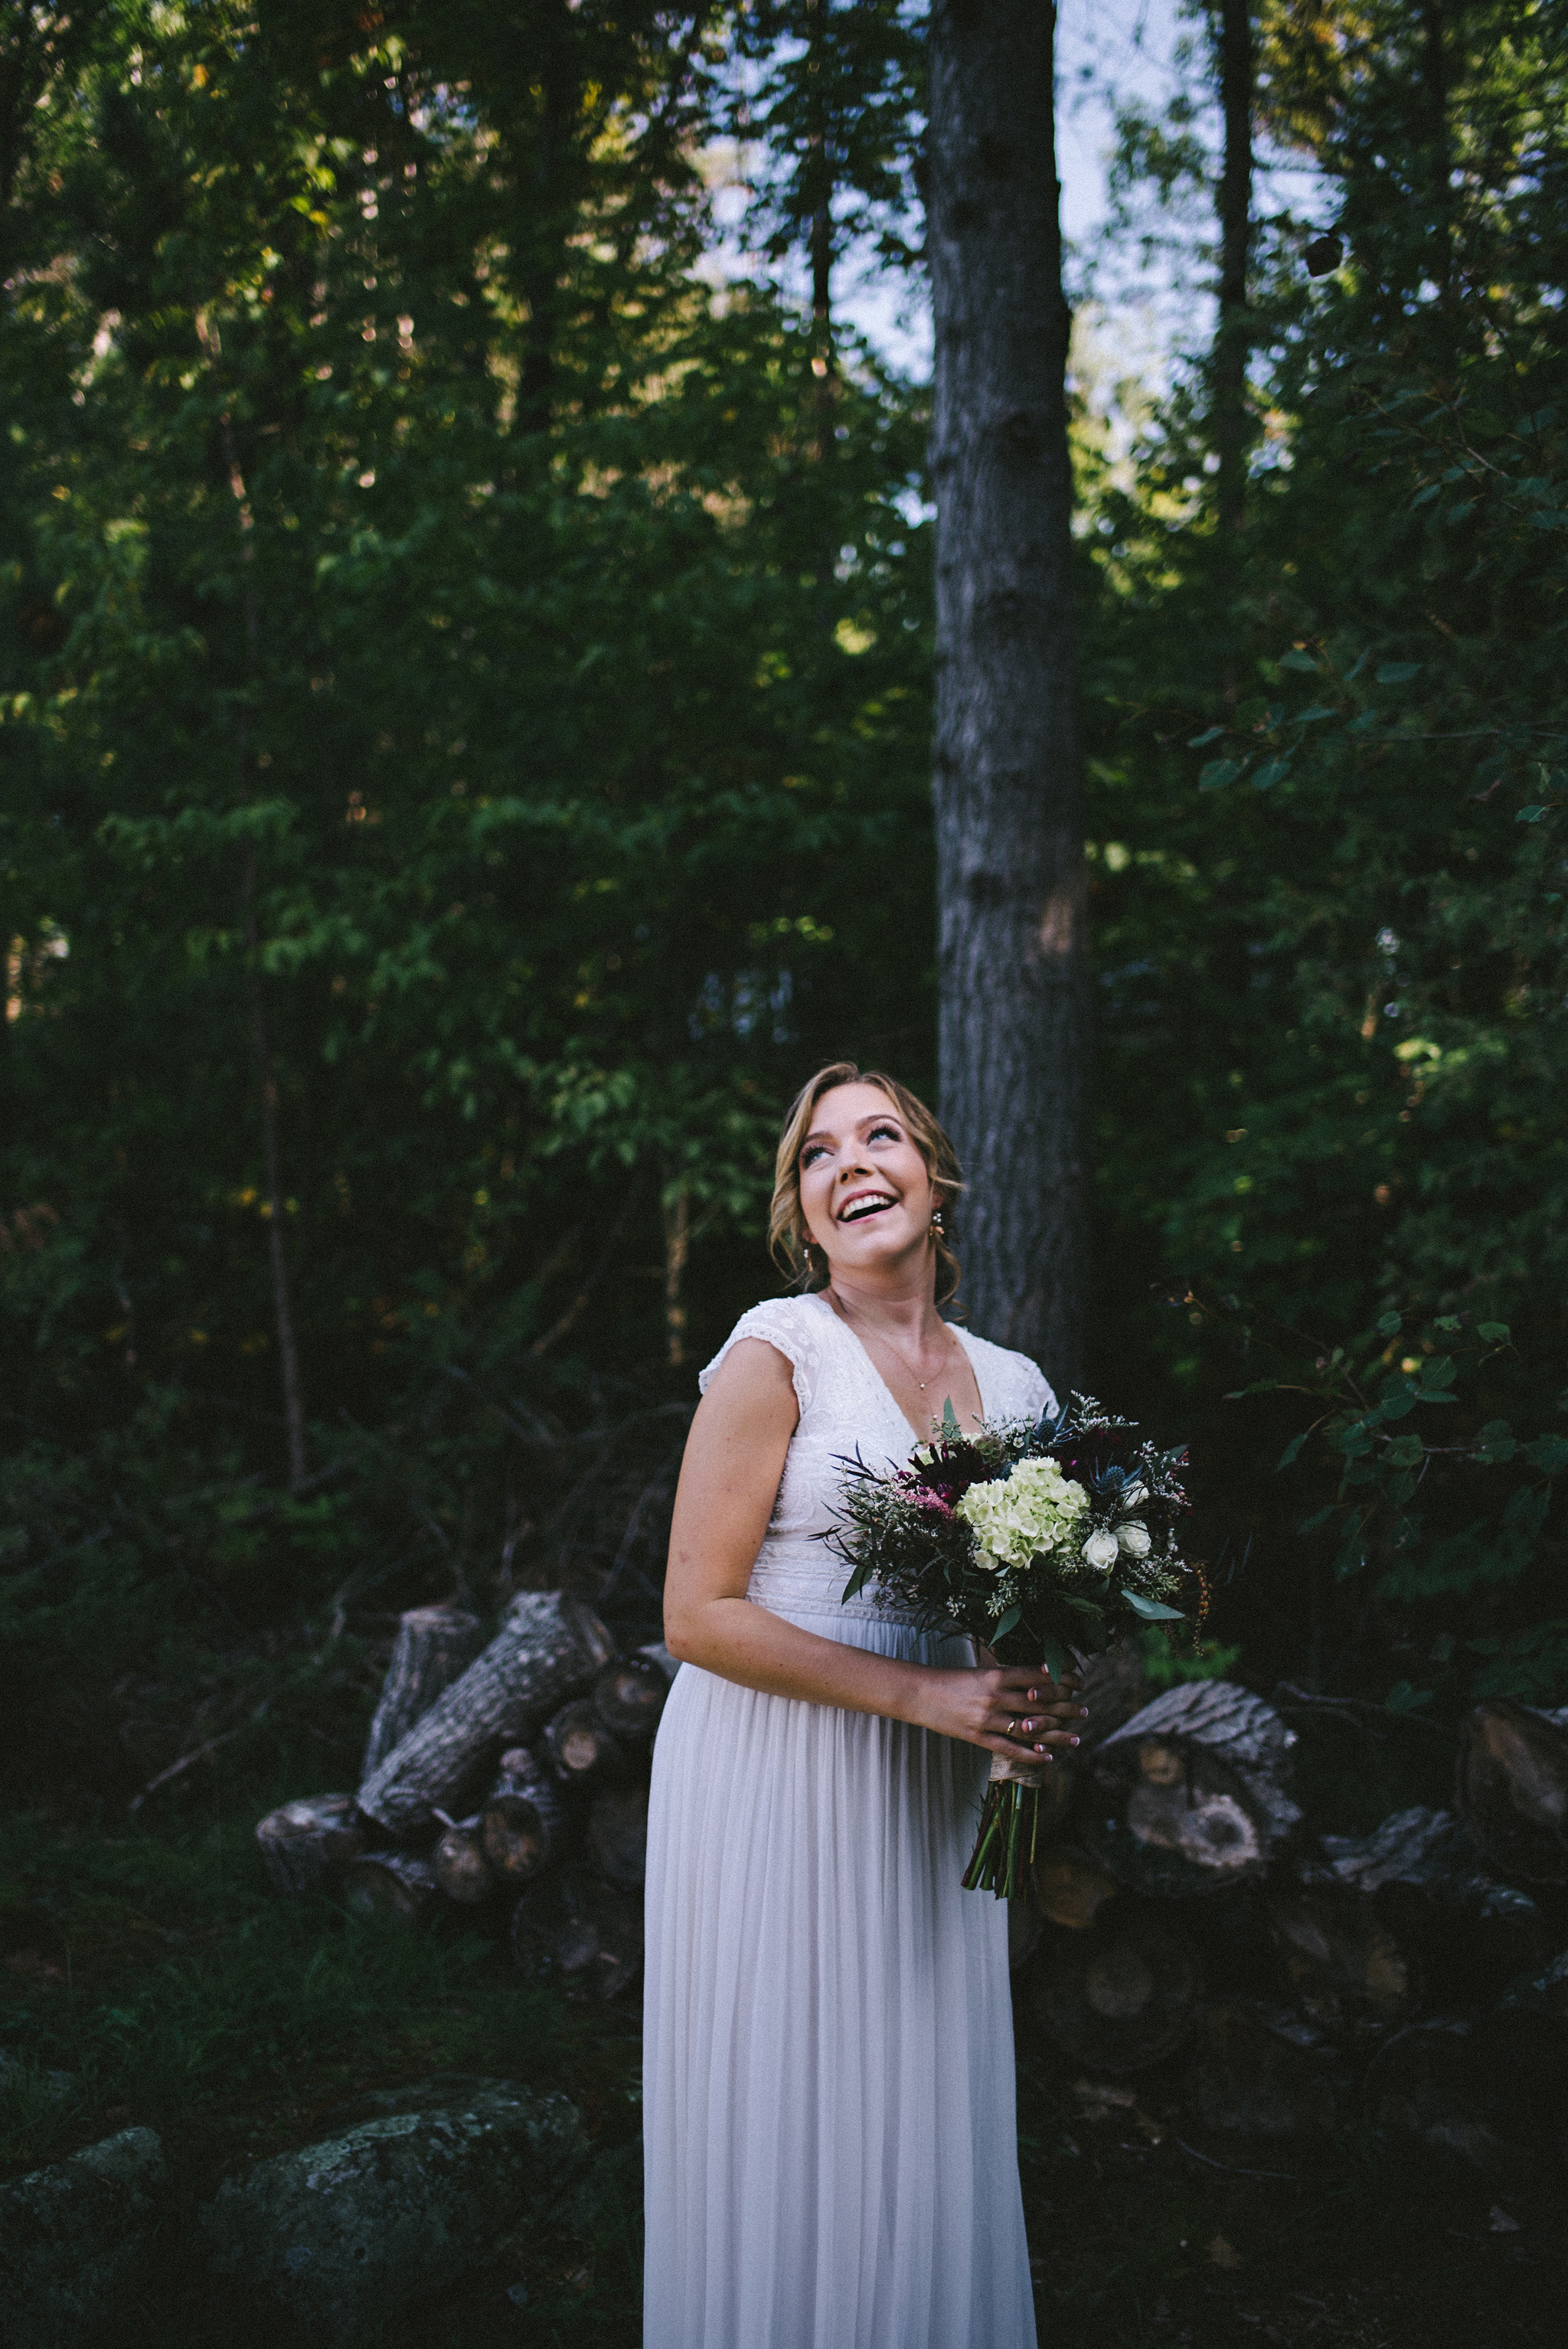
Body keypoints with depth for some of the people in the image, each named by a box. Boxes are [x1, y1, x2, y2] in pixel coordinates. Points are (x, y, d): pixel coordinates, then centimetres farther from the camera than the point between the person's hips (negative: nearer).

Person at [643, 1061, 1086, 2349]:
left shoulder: (1012, 1382, 7)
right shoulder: (776, 1353, -9)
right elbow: (697, 1616, -13)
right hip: (775, 1779, -5)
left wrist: (1043, 1704, -4)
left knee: (922, 2127, 12)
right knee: (785, 2132, 4)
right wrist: (921, 1694, -17)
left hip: (926, 1802, 5)